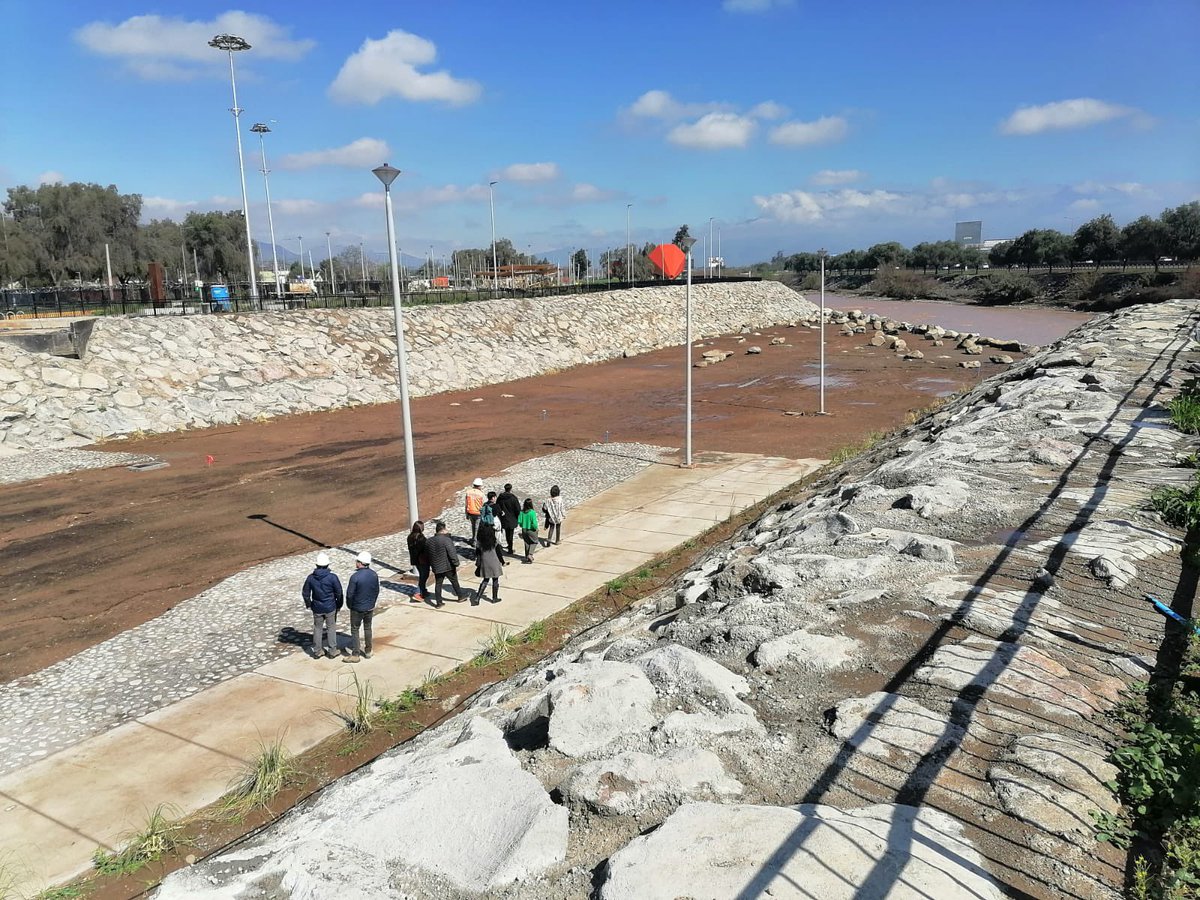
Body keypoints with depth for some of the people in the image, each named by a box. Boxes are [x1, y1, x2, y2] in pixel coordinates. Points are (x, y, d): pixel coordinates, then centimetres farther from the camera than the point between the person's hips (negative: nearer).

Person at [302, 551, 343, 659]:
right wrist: (339, 605, 7)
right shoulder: (332, 577, -19)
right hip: (330, 607, -2)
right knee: (331, 628, 13)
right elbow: (339, 593, -10)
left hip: (317, 608, 2)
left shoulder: (311, 577, -11)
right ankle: (332, 651, 19)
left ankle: (317, 651, 24)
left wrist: (308, 604, 18)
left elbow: (305, 593, 0)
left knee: (317, 628, 17)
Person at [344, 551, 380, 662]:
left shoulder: (355, 577, -24)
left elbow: (349, 594, -18)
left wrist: (349, 606, 0)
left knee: (355, 630, 9)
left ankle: (355, 655, 13)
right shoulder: (374, 575, -7)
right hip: (370, 608, 5)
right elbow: (376, 591, 4)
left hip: (357, 608, -5)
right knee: (367, 628, 19)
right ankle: (368, 651, 29)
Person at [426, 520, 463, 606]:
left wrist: (432, 565, 21)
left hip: (436, 567, 5)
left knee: (438, 584, 11)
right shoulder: (446, 540, -19)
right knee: (454, 582, 13)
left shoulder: (429, 541, 2)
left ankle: (438, 602, 12)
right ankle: (460, 596, 27)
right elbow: (452, 554, -20)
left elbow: (427, 555, 11)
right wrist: (456, 564, -12)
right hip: (448, 567, -5)